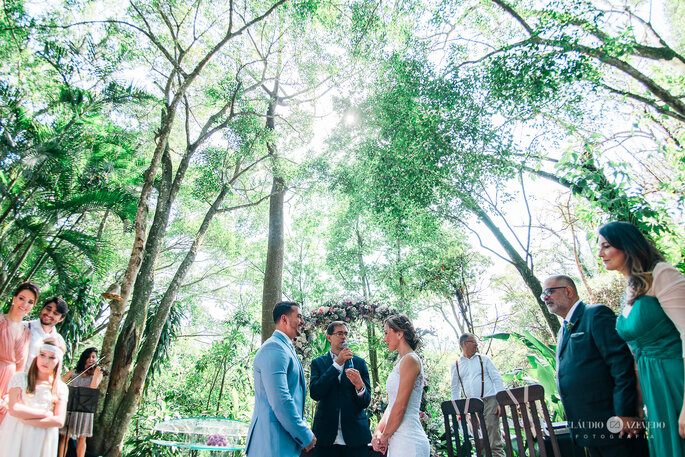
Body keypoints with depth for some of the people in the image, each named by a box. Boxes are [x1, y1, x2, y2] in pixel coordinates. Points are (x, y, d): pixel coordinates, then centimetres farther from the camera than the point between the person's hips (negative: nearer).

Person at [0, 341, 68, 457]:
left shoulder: (61, 388, 2)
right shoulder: (20, 378, -1)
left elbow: (59, 421, -6)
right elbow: (14, 409, -12)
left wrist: (26, 420, -13)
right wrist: (46, 413, -9)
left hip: (43, 440, 1)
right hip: (15, 436, -1)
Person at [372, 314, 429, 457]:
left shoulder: (410, 360, -15)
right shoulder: (400, 362, 14)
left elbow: (400, 407, -18)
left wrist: (384, 437, -8)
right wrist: (378, 431, 3)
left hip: (408, 441, -8)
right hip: (397, 441, 8)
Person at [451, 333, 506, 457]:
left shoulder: (484, 359, 9)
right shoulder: (456, 365, 12)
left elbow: (498, 380, 3)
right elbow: (455, 389, 17)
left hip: (489, 401, -2)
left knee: (494, 441, -8)